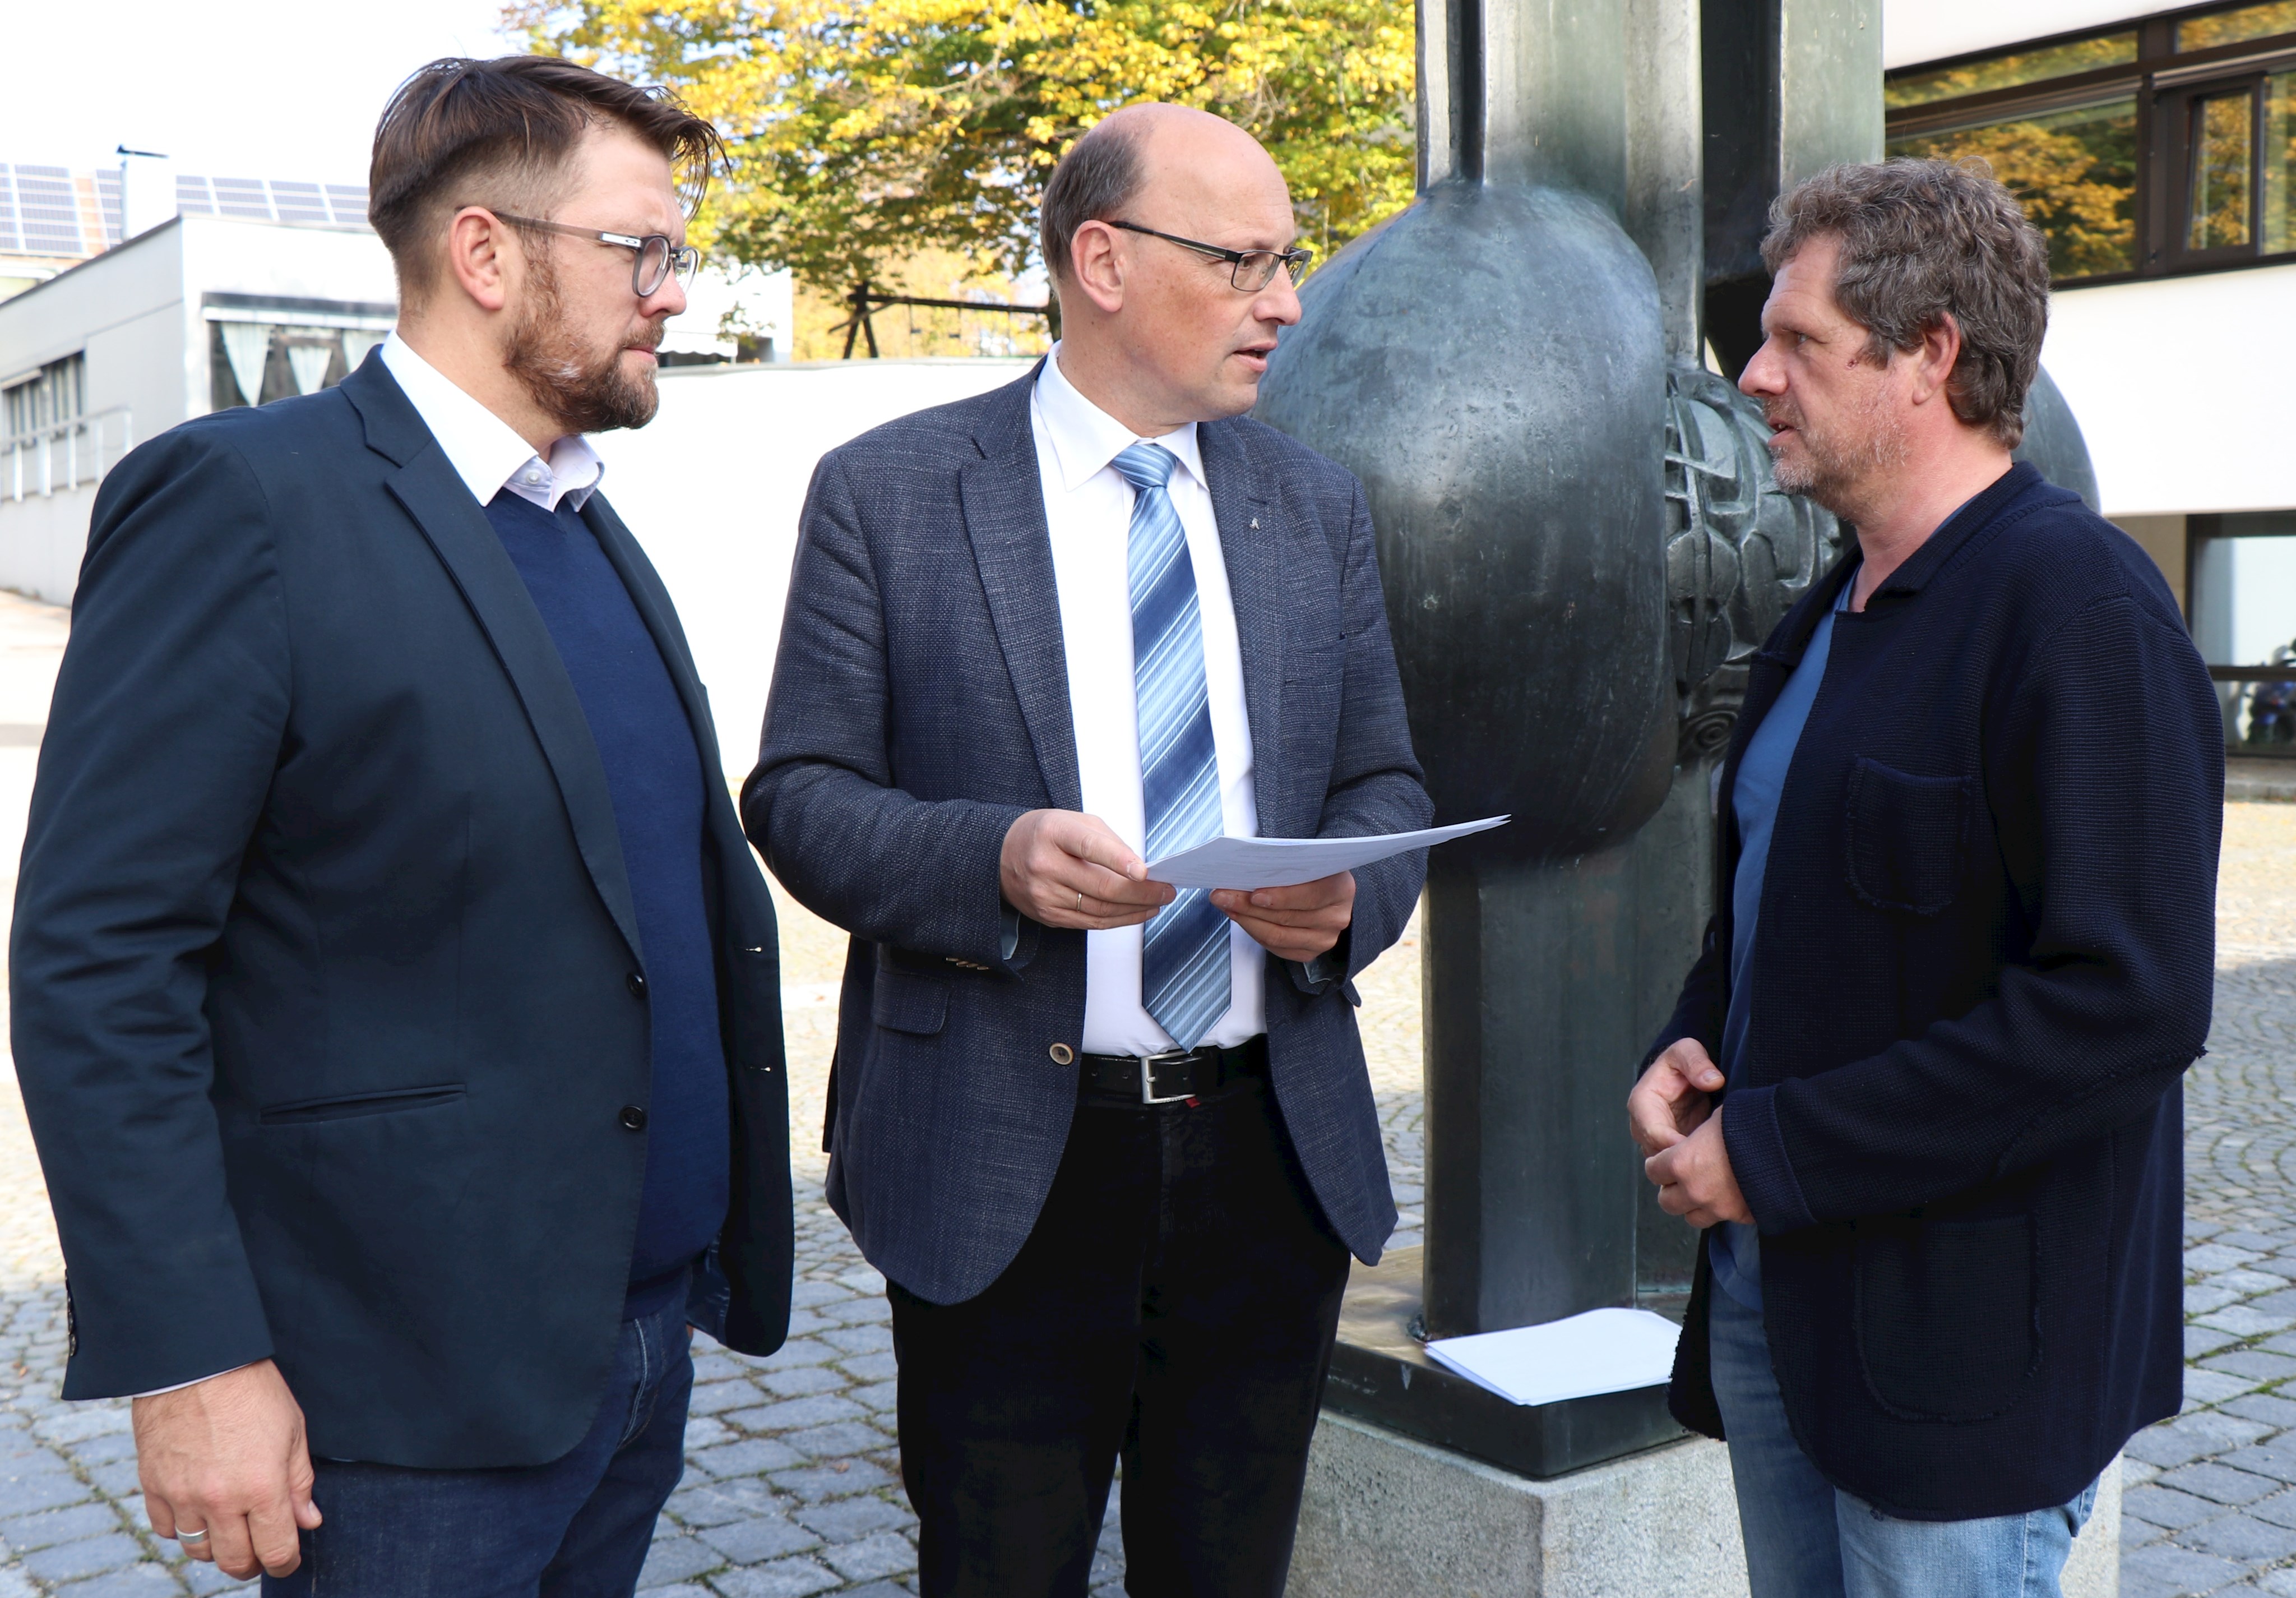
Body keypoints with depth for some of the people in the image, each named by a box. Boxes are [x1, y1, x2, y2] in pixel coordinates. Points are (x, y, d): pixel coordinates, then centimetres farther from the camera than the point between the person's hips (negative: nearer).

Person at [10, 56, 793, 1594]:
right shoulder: (243, 500, -14)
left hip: (648, 1334, 8)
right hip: (407, 1392, -7)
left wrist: (728, 1240, 13)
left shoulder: (591, 527, 11)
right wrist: (191, 1360, -19)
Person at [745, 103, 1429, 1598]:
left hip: (1275, 1155, 4)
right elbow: (800, 797, -4)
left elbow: (1385, 785, 13)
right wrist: (991, 860, -23)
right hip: (1001, 1172, -3)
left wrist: (1350, 895, -11)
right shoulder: (886, 493, -3)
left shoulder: (1319, 508, 8)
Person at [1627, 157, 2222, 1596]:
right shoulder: (1837, 612, 13)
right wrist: (1691, 1046, 2)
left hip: (1960, 1343, -8)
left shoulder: (2080, 605, -17)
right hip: (1773, 1299, 8)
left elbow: (2126, 1004, -24)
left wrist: (1775, 1151, -20)